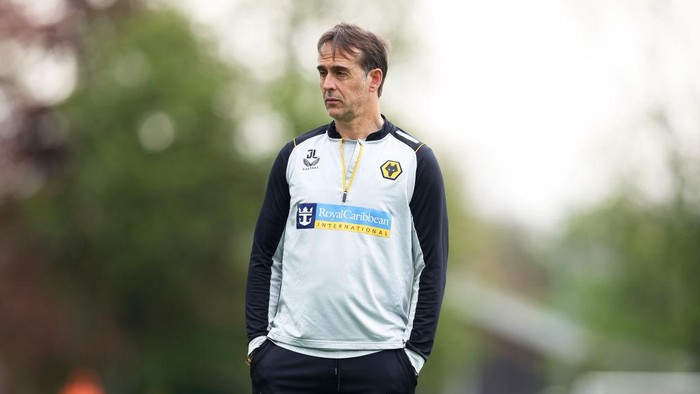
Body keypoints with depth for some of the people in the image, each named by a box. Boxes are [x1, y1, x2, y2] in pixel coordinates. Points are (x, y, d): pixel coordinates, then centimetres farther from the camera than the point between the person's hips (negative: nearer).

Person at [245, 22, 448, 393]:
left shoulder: (415, 160, 1)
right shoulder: (295, 154, 9)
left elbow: (432, 265, 1)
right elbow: (265, 255, 11)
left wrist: (416, 352, -5)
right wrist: (258, 339, 3)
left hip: (378, 358, -2)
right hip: (290, 355, 2)